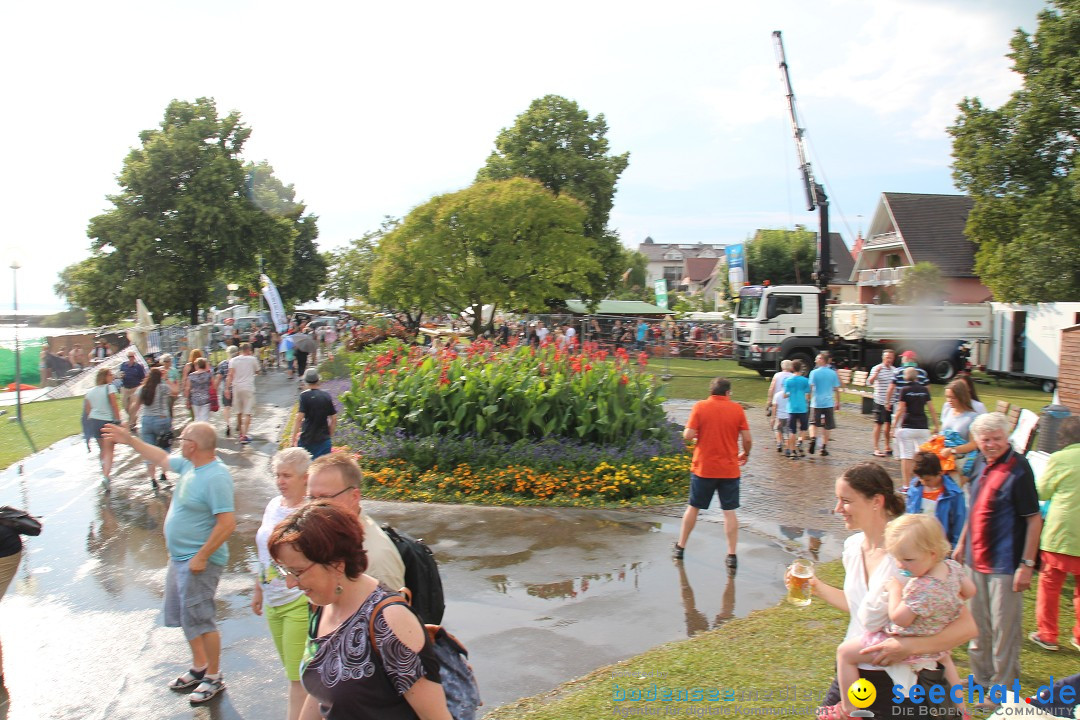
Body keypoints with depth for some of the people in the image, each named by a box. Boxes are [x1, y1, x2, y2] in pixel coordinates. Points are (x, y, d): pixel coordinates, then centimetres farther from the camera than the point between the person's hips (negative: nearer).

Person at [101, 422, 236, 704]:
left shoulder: (216, 477, -26)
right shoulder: (190, 465, 3)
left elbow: (227, 523, -29)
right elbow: (162, 458, 23)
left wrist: (201, 557, -25)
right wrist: (129, 440, 27)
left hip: (198, 562, -10)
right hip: (179, 558, 10)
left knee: (200, 620, 0)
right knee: (185, 616, 20)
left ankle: (214, 678, 16)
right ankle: (199, 668, 37)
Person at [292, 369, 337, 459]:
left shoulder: (304, 396, -9)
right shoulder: (327, 396, 2)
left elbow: (299, 418, -15)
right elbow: (334, 419, 5)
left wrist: (293, 438, -11)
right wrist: (330, 434, 18)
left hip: (306, 439, -3)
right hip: (323, 439, 3)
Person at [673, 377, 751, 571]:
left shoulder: (700, 407, -6)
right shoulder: (737, 409, -3)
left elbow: (688, 435, -12)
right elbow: (747, 439, -4)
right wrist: (745, 454, 16)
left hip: (703, 468, 0)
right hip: (729, 469, 0)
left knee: (693, 507, 15)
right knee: (729, 511, 7)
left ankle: (680, 547, 26)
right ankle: (732, 556, 5)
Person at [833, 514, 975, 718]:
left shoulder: (921, 588, -38)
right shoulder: (953, 566, -12)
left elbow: (899, 618, -30)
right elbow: (970, 590, 6)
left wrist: (894, 589, -21)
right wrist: (950, 604, 20)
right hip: (935, 643, 9)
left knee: (845, 652, -1)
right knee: (943, 656, 45)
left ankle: (849, 709, 8)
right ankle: (959, 705, 57)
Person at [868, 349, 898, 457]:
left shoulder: (895, 370, 9)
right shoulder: (876, 368, -8)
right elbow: (869, 382, -21)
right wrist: (877, 372, -34)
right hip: (880, 401, -5)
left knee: (889, 424, 12)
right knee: (879, 424, 0)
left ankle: (888, 446, 24)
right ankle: (876, 448, 6)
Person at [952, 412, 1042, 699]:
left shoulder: (1018, 469, -18)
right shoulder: (981, 463, 4)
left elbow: (1034, 518, -17)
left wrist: (1027, 564, -18)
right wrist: (962, 543, 19)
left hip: (1005, 563, -8)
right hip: (977, 559, 8)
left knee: (1004, 628, 3)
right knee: (979, 623, 20)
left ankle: (1003, 688, 18)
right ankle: (981, 675, 36)